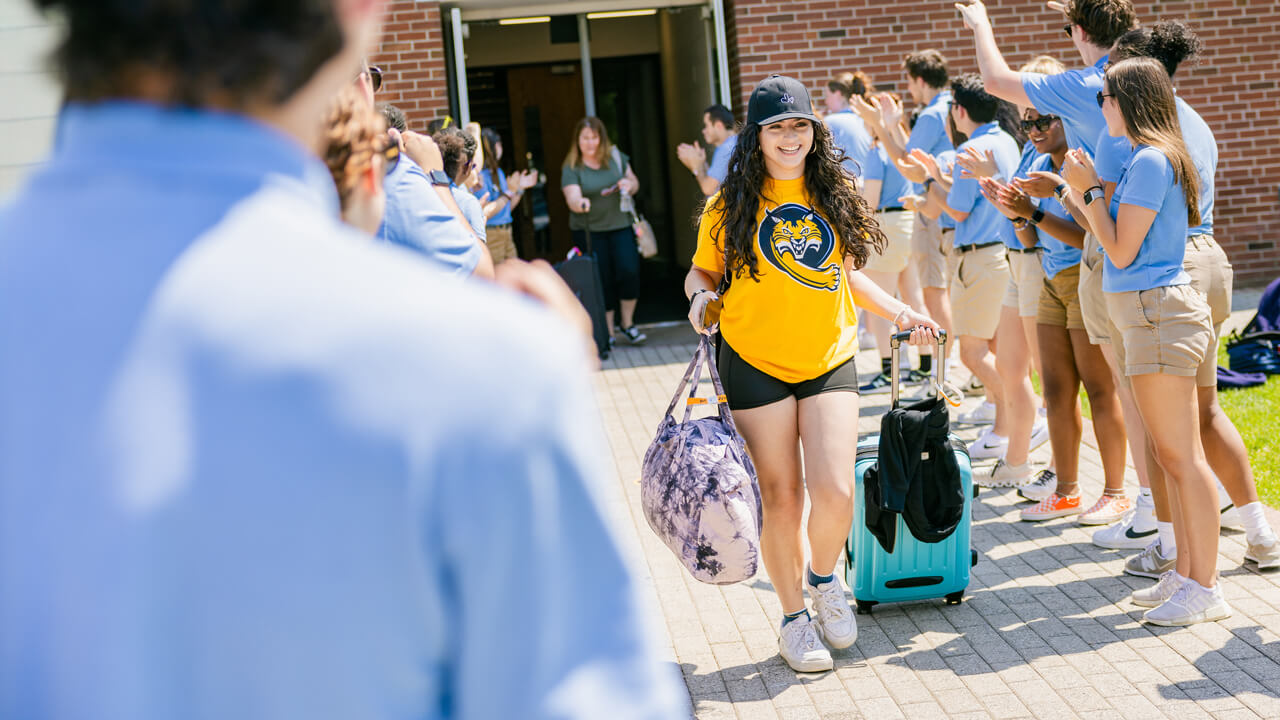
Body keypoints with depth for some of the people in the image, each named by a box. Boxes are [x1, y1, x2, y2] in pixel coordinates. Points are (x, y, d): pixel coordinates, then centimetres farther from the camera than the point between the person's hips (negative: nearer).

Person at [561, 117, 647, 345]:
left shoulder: (616, 157, 5)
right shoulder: (571, 168, -5)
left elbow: (634, 182, 14)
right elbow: (572, 198, -17)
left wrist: (629, 185, -9)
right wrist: (580, 203, -40)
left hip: (620, 225, 2)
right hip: (589, 230, -2)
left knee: (629, 270, -12)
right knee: (602, 281, 0)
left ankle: (628, 324, 5)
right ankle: (607, 332, 12)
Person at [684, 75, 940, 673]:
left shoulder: (835, 196, 6)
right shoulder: (731, 205, -3)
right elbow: (702, 271, 8)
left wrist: (899, 312, 9)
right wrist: (700, 296, -13)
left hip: (830, 361, 2)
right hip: (755, 365, -2)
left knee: (834, 491, -11)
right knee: (781, 497, 2)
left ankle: (824, 578, 21)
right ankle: (794, 617, 21)